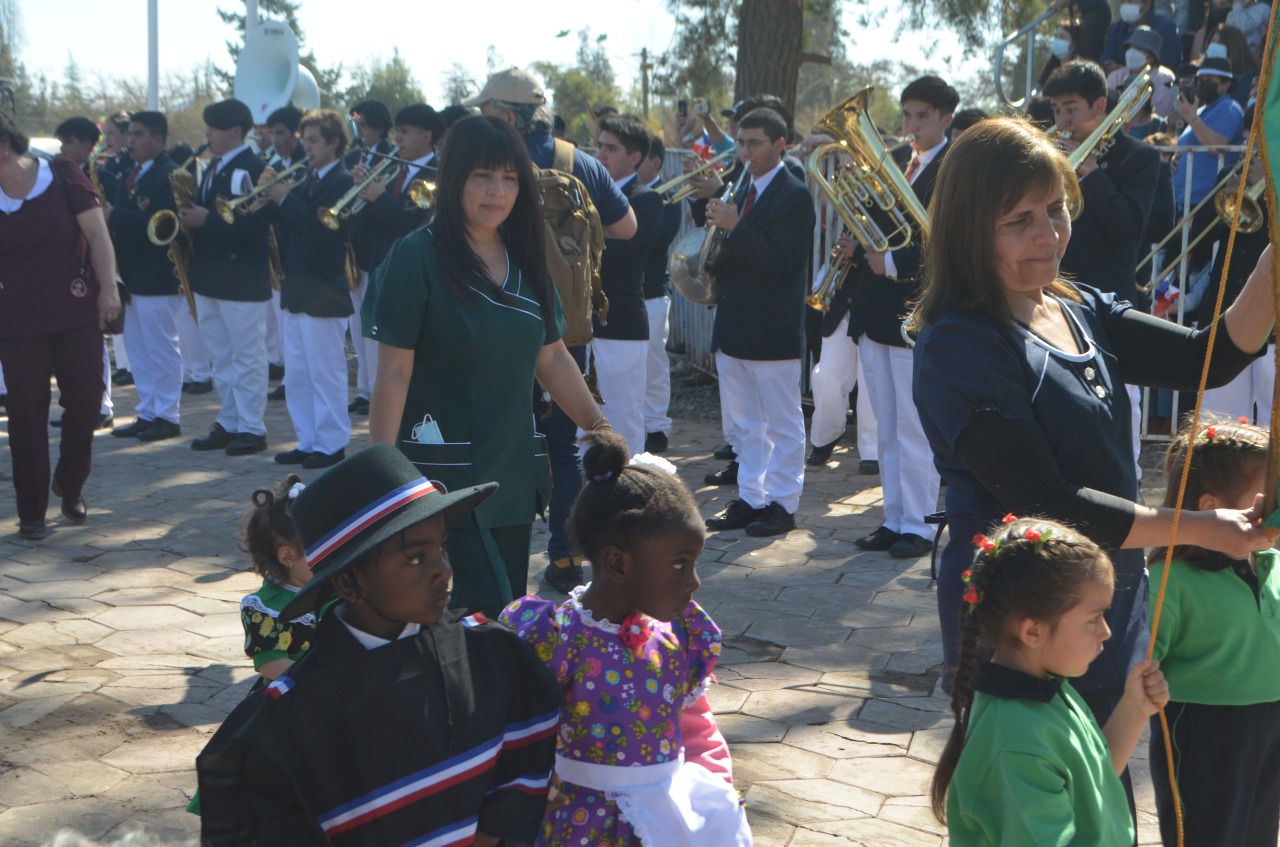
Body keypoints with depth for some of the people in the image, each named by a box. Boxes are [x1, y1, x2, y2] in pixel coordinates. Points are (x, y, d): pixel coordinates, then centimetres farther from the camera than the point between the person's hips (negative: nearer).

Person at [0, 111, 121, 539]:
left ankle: (70, 485, 26)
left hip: (78, 311, -1)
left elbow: (97, 232, -6)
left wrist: (108, 288, -13)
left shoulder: (61, 175, -4)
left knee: (84, 400, 0)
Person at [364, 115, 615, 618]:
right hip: (446, 470, -6)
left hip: (513, 469, 6)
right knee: (486, 606, -14)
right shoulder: (417, 257, -10)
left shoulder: (525, 260, 8)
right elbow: (394, 373, -12)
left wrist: (599, 425, 8)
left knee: (507, 611, 11)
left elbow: (550, 356, 15)